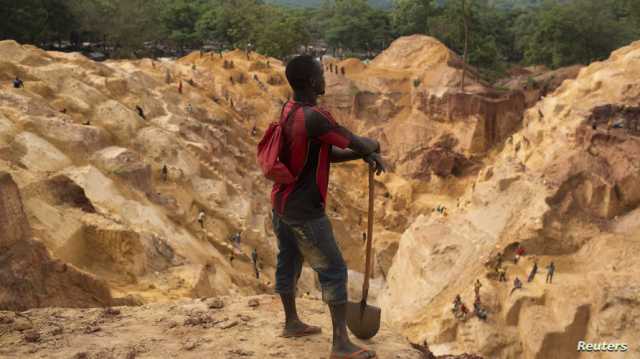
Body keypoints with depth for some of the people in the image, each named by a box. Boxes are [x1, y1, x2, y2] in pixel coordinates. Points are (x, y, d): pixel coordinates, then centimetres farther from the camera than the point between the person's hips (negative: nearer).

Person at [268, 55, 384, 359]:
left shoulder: (289, 111, 4)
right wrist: (371, 148, 6)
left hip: (281, 203, 9)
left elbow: (328, 154, 8)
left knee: (288, 263, 20)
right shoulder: (314, 118, -26)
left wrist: (363, 155, -4)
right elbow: (358, 143, -17)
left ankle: (291, 323, 38)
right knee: (334, 271, -1)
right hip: (305, 211, -9)